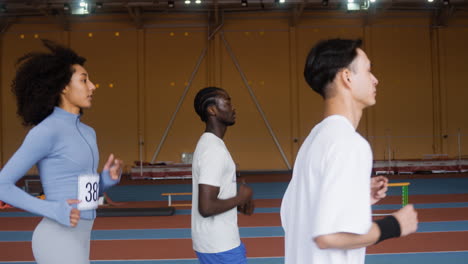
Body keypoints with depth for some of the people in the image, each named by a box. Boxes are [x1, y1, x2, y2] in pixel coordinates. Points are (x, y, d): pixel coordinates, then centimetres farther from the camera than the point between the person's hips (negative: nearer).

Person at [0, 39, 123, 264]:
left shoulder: (87, 133, 12)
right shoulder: (45, 131, -13)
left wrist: (108, 179, -1)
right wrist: (52, 210, -22)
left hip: (75, 240, 9)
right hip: (58, 242, -9)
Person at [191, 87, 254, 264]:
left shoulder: (208, 144, 11)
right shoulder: (214, 150, -21)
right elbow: (206, 207, -28)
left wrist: (238, 204, 7)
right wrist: (240, 198, -14)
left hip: (211, 242, 10)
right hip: (221, 247, -10)